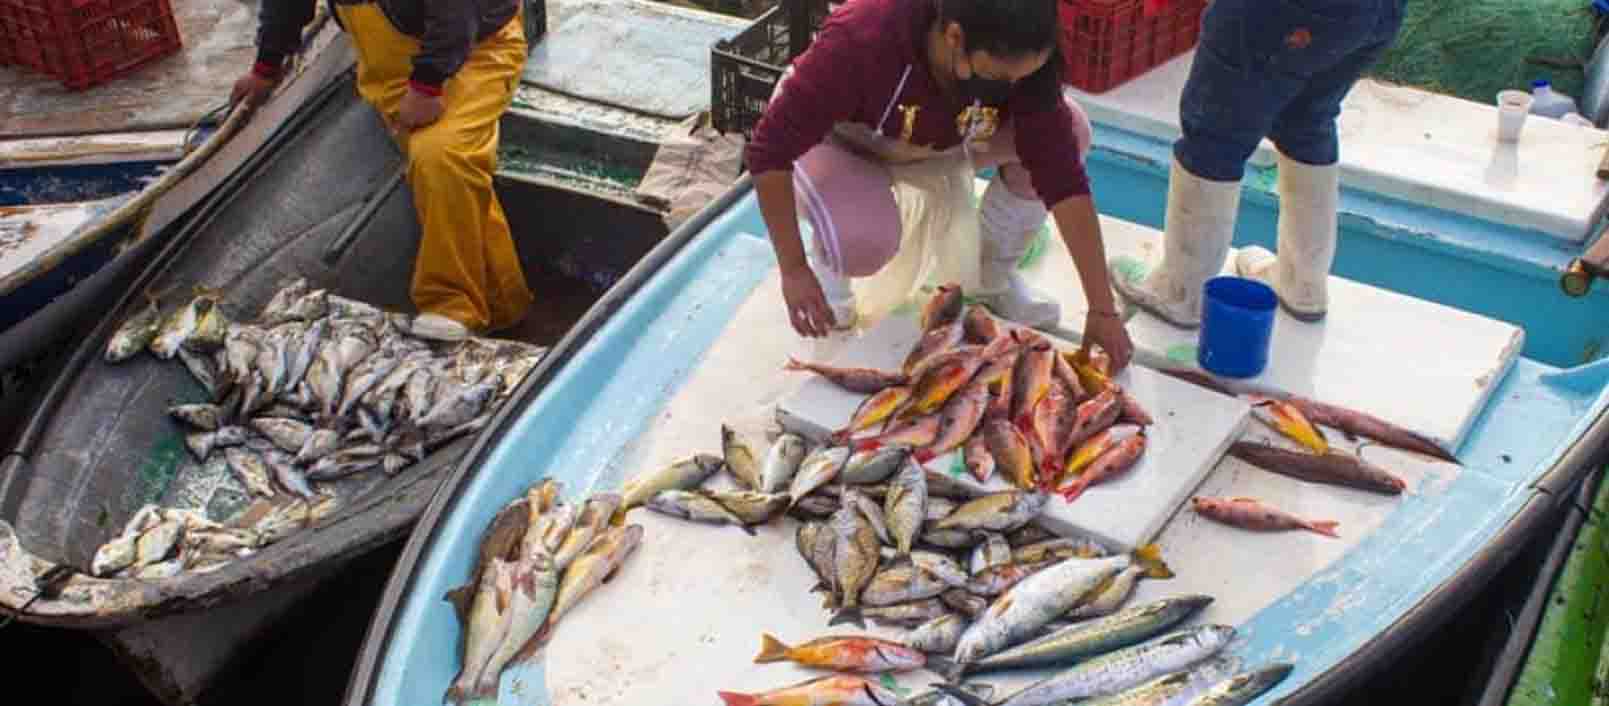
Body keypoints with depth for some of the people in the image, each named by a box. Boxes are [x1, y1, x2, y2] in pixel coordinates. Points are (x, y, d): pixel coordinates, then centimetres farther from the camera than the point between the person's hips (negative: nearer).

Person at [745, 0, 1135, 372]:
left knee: (1066, 134, -18)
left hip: (939, 137, 4)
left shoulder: (1016, 61, -30)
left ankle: (993, 274, 3)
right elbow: (770, 150, -35)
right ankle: (825, 260, 2)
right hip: (832, 136, -4)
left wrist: (1103, 309, -28)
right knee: (864, 242, -36)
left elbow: (1064, 177, -28)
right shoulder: (861, 41, -42)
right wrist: (793, 269, -33)